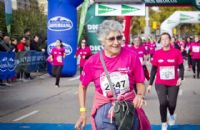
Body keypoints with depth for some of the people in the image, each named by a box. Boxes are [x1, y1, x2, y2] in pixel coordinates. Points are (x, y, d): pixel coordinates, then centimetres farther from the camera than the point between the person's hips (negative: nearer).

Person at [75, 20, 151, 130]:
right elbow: (82, 86, 7)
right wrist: (83, 112, 4)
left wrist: (140, 95, -20)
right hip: (104, 110, 0)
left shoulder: (131, 56, -10)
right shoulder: (92, 62, -8)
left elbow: (140, 83, 1)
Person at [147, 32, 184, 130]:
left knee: (172, 104, 1)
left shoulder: (176, 52, -6)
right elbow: (154, 69, 6)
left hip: (173, 83, 0)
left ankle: (172, 115, 39)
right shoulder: (157, 53, -1)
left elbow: (181, 67, -2)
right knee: (163, 103, -12)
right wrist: (150, 84, 6)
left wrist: (180, 78, -21)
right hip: (160, 83, 0)